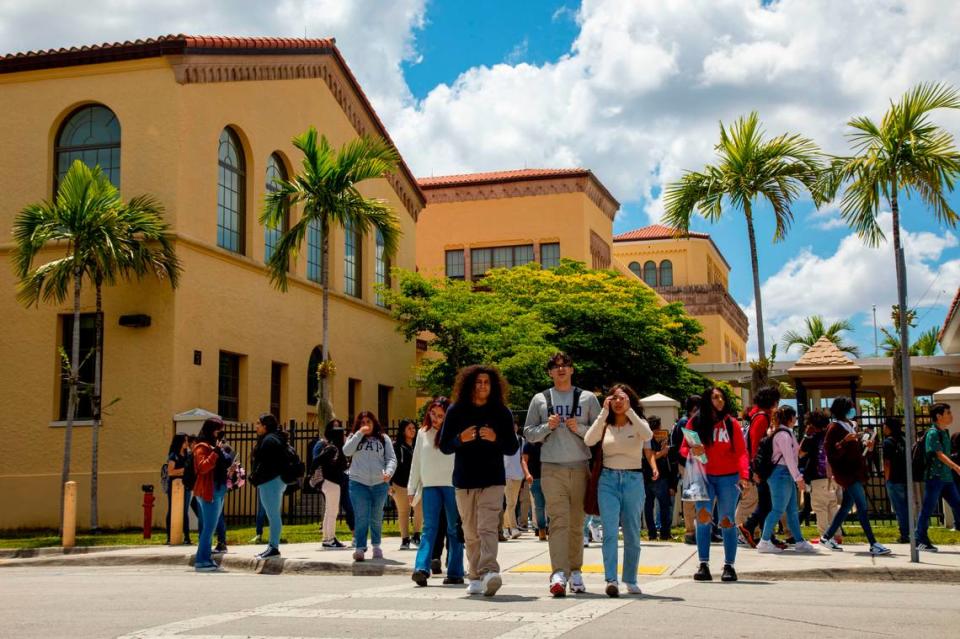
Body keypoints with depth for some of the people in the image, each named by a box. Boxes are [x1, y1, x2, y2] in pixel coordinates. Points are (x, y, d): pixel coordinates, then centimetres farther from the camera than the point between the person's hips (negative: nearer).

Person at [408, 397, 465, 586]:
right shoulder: (423, 433, 13)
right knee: (429, 528, -6)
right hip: (430, 486, 3)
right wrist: (412, 488, 17)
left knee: (454, 529, 4)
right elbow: (416, 462, 18)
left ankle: (455, 572, 8)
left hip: (452, 485, -3)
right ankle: (421, 568, -17)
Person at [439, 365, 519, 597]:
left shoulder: (501, 412, 4)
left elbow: (513, 448, 6)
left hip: (492, 481, -2)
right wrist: (461, 439, -14)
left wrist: (495, 438, -14)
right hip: (464, 481, 2)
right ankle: (476, 577, 16)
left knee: (487, 528, -18)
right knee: (471, 533, 8)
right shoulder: (456, 411, 6)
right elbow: (444, 446, 7)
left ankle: (489, 572, -30)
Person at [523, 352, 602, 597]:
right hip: (552, 468, -1)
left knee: (576, 522, 5)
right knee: (559, 520, -12)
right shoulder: (540, 400, 11)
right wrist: (547, 427, -6)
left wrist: (579, 428, -8)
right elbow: (528, 433, 11)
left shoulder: (588, 398, 11)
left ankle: (575, 570, 16)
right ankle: (559, 574, -18)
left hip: (580, 467, 1)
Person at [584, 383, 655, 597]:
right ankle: (611, 580, -18)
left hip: (633, 480, 0)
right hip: (608, 480, 0)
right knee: (610, 531, -12)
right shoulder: (605, 425, 8)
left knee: (632, 533, 7)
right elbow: (588, 440, -12)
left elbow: (648, 436, -19)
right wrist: (604, 412, -12)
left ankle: (630, 580, 19)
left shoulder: (638, 424, 5)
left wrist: (629, 410, -18)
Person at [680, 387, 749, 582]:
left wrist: (743, 475, -14)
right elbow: (683, 448, 7)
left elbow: (741, 452, 0)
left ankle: (729, 566, 9)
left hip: (728, 477, 0)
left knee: (727, 521, 2)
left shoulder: (731, 423, 3)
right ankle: (704, 565, -10)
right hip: (703, 477, 0)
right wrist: (692, 451, -16)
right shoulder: (695, 423, 4)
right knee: (703, 516, -14)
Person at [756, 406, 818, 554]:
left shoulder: (787, 433, 18)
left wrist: (797, 477, 14)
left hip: (787, 475, 10)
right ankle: (764, 542, -5)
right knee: (778, 510, -8)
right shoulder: (783, 434, -14)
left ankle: (799, 541, 16)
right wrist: (798, 478, -17)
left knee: (793, 510, 12)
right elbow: (789, 458, -18)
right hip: (781, 474, -10)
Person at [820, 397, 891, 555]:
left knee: (846, 506, 13)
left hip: (855, 471, 10)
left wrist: (866, 446, 8)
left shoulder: (850, 426, 17)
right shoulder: (835, 428, -11)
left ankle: (827, 537, 22)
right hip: (846, 472, -10)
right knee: (862, 506, -13)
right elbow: (831, 452, -18)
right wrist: (845, 441, -30)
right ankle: (873, 545, -15)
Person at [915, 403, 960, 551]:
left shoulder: (945, 432, 13)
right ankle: (920, 540, 5)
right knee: (928, 509, -2)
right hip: (935, 477, -9)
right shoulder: (932, 433, -13)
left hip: (947, 477, 9)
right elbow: (940, 455, -22)